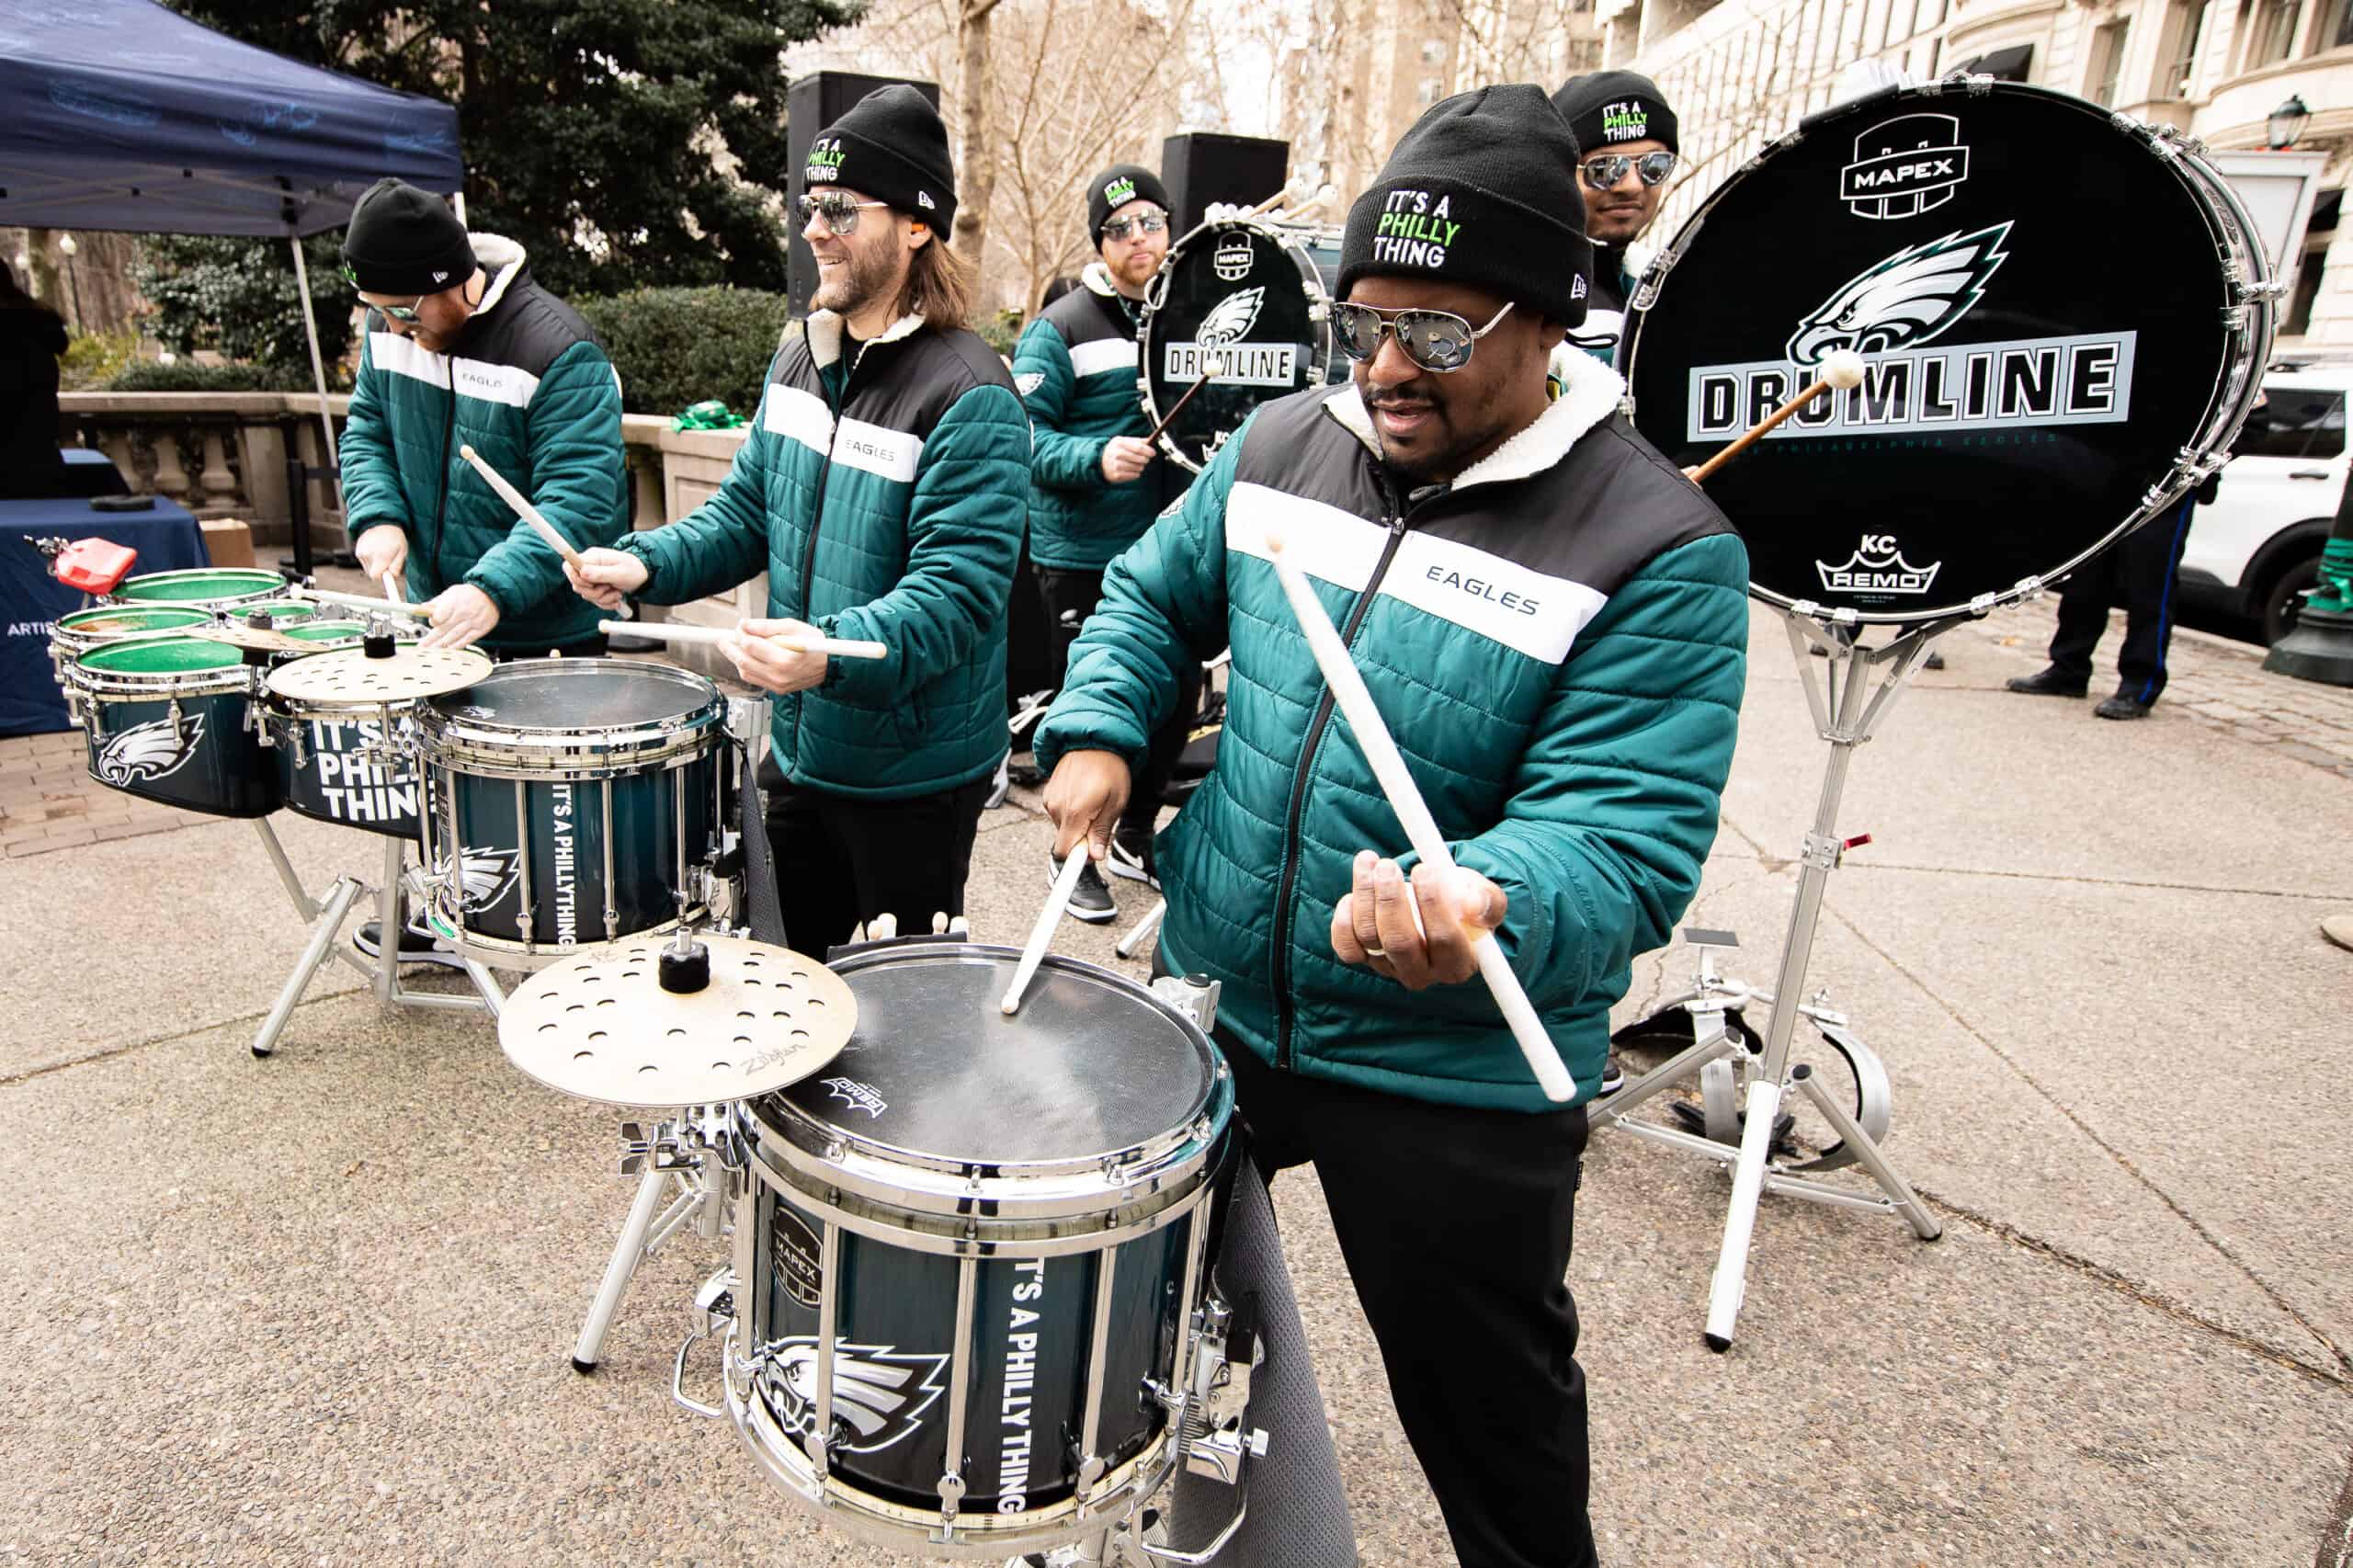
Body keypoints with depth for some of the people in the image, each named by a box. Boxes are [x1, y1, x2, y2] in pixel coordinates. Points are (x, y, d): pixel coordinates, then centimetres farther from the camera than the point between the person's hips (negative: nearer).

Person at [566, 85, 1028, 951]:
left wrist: (830, 654, -43)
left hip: (912, 774, -7)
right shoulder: (800, 358, 5)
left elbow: (957, 593, -28)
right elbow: (749, 509, 13)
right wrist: (647, 563, -3)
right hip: (799, 748, 7)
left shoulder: (970, 397, -21)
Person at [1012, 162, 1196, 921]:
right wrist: (1098, 457, -29)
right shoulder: (1061, 328, -7)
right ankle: (1076, 856, 23)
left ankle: (1135, 837, 33)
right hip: (1083, 559, -6)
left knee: (1180, 695, 13)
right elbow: (1025, 437, -13)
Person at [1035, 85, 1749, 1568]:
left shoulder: (1660, 550, -20)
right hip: (1215, 1000, 6)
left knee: (1487, 1411, 17)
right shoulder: (1286, 442, -3)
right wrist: (1098, 731, -6)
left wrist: (1481, 907, -46)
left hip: (1456, 1077, -5)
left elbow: (1623, 842, -26)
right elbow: (1158, 593, 11)